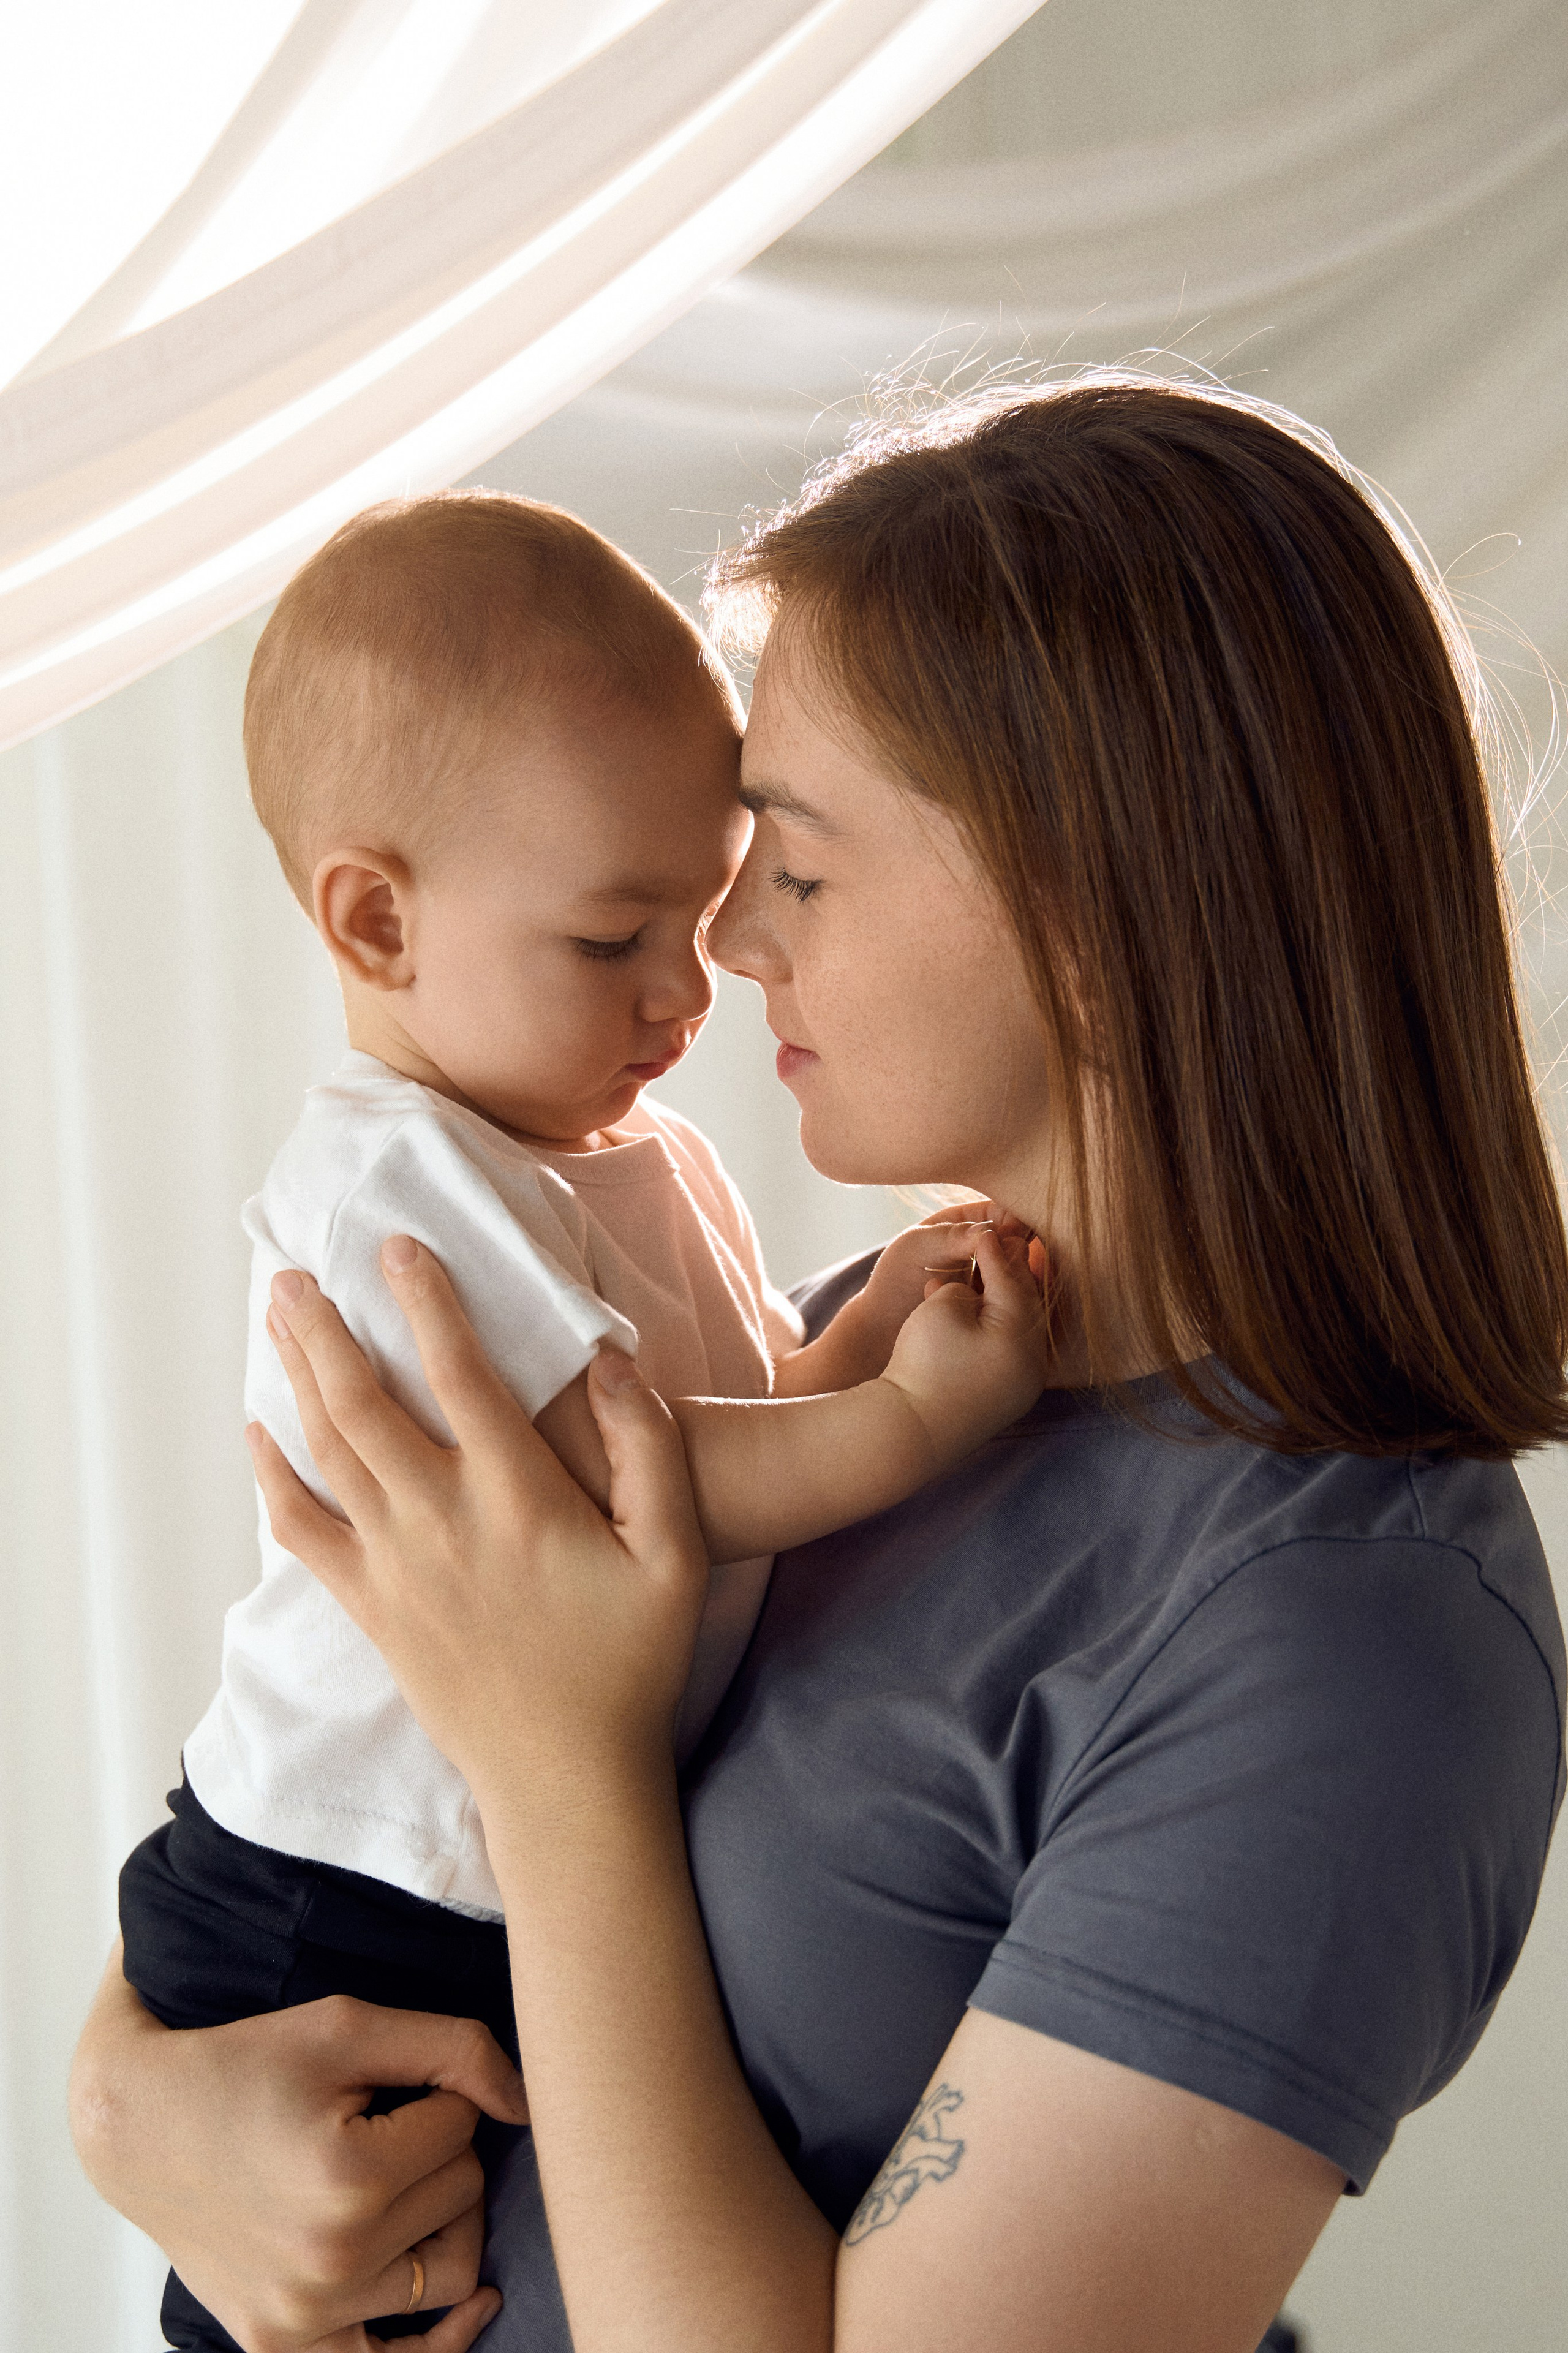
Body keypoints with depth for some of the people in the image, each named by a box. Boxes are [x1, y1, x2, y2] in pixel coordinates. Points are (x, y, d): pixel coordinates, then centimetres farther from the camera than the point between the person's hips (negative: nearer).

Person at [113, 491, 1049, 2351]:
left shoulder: (649, 1160, 8)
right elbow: (618, 1476, -28)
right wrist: (907, 1415, -31)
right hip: (334, 1931, -8)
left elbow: (738, 1418, 13)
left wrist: (877, 1320, -5)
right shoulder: (395, 1180, -22)